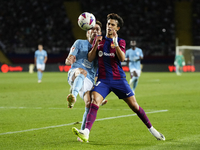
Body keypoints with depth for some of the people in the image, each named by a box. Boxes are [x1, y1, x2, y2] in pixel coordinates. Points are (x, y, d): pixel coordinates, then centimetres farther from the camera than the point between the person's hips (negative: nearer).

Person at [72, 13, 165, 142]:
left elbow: (122, 58, -13)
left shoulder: (120, 42, 5)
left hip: (119, 79, 0)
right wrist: (96, 45, -12)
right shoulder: (99, 40, 10)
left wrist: (115, 44, -26)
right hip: (103, 80, 0)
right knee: (94, 102, -23)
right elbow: (90, 59, 3)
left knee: (134, 105, 2)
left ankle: (151, 129, 21)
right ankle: (86, 133, -34)